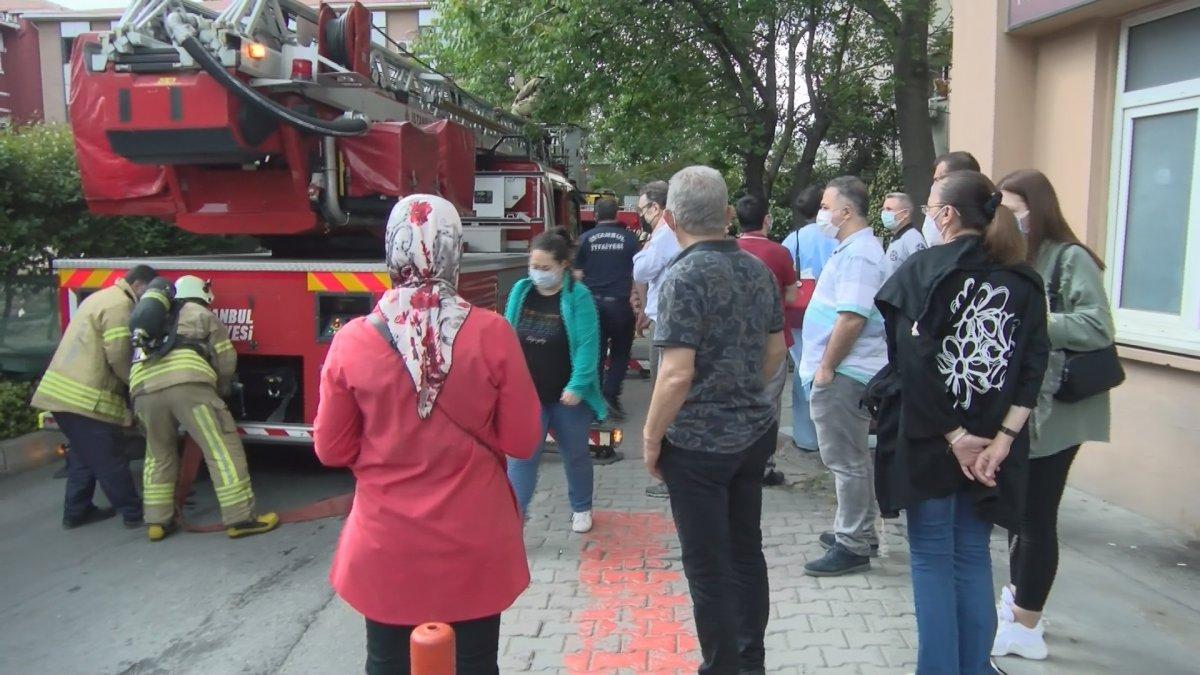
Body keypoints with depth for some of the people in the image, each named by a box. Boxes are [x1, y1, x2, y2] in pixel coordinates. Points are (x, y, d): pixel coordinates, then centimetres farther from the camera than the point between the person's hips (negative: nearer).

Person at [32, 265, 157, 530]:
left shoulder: (102, 297, 19)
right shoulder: (120, 305, -12)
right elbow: (119, 356, -18)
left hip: (62, 391, 10)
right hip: (86, 397, -10)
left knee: (85, 456, 20)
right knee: (109, 460, -3)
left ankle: (76, 511, 26)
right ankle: (133, 513, 4)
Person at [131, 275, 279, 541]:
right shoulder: (203, 316, 22)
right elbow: (226, 361, 18)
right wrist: (220, 391, 37)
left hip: (144, 387, 6)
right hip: (188, 384, -5)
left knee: (158, 454, 22)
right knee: (222, 447, -1)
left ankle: (157, 522, 23)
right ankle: (240, 518, -3)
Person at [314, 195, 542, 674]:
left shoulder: (352, 341, -12)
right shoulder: (491, 334, -14)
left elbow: (332, 450, -1)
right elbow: (521, 441, -7)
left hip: (387, 546, 1)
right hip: (473, 545, 0)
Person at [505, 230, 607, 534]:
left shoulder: (578, 296, -12)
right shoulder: (520, 291, 0)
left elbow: (587, 345, -16)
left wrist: (577, 386, -21)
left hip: (567, 395, -2)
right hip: (527, 394, 2)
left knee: (575, 455, 16)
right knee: (521, 456, 0)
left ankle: (581, 508, 36)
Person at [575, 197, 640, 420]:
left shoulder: (586, 238, 3)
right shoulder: (630, 238, 1)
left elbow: (578, 274, 4)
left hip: (592, 302, 1)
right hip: (620, 302, -1)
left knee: (595, 352, 9)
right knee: (620, 353, 14)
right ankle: (611, 395, 1)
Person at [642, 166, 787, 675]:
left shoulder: (685, 276, -18)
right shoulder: (758, 270, 5)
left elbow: (678, 373, -23)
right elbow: (776, 349, 14)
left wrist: (651, 436, -11)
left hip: (698, 442, -7)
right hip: (755, 431, 8)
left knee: (708, 567, 5)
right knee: (746, 550, 19)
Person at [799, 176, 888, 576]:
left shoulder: (858, 255, -18)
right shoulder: (852, 250, 16)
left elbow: (851, 318, -26)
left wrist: (826, 367, -19)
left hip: (842, 375, -11)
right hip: (844, 373, 11)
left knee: (846, 460, -3)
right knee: (852, 458, 18)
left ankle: (852, 546, 6)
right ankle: (858, 532, 30)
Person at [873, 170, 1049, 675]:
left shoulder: (925, 268, -9)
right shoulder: (1023, 280, 5)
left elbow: (915, 362, -19)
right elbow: (1034, 367, -3)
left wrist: (953, 435, -12)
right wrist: (1002, 439, -7)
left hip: (929, 441, -4)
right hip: (990, 445, 5)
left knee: (933, 558, 7)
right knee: (973, 557, 16)